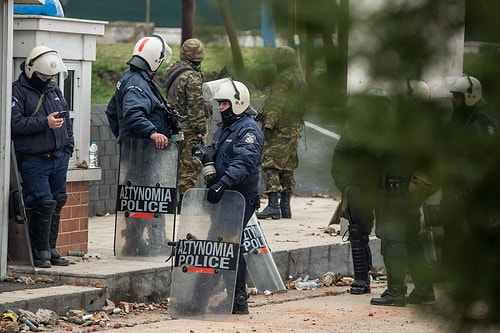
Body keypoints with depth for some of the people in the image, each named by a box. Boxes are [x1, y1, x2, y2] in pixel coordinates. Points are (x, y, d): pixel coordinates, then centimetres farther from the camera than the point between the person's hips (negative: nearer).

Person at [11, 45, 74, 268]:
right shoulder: (18, 91, -7)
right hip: (34, 161, -7)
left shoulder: (54, 90, 15)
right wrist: (45, 123, -22)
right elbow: (15, 123, -18)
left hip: (58, 159, 7)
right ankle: (40, 252, -2)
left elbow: (66, 119, 23)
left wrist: (68, 147, 15)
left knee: (57, 202, 8)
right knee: (44, 203, -13)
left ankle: (50, 249, 18)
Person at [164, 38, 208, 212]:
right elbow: (196, 106, -17)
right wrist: (202, 128, -9)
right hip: (189, 130, -9)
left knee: (179, 165, 15)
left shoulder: (173, 72, 12)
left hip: (174, 126, 9)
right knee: (190, 166, -6)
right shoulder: (192, 77, -15)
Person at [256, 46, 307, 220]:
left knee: (270, 165, -11)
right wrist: (264, 114, 27)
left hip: (280, 128, -9)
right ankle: (285, 206, 13)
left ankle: (273, 205, -19)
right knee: (287, 168, 12)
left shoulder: (284, 78, -11)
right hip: (294, 128, 9)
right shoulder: (300, 78, 17)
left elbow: (276, 104, -18)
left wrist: (268, 124, -22)